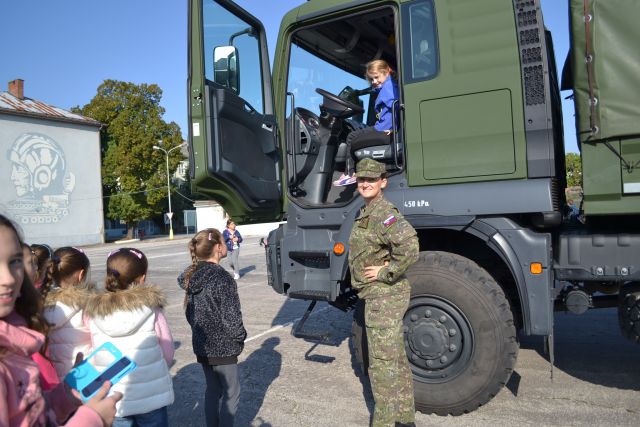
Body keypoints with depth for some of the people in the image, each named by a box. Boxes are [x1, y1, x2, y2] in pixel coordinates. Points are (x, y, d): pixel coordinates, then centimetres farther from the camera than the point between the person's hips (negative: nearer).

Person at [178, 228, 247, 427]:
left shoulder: (191, 276, 0)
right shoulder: (223, 278, -22)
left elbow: (189, 312, 9)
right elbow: (231, 318, -20)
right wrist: (240, 337, -3)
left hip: (201, 345, 7)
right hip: (222, 346, -7)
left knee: (212, 390, 21)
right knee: (231, 392, 9)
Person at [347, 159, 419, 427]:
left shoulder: (384, 213, -19)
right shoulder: (365, 213, 11)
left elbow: (409, 245, -35)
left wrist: (385, 273, -24)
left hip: (383, 297, -10)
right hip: (382, 296, 10)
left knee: (382, 363, -1)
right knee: (396, 358, 18)